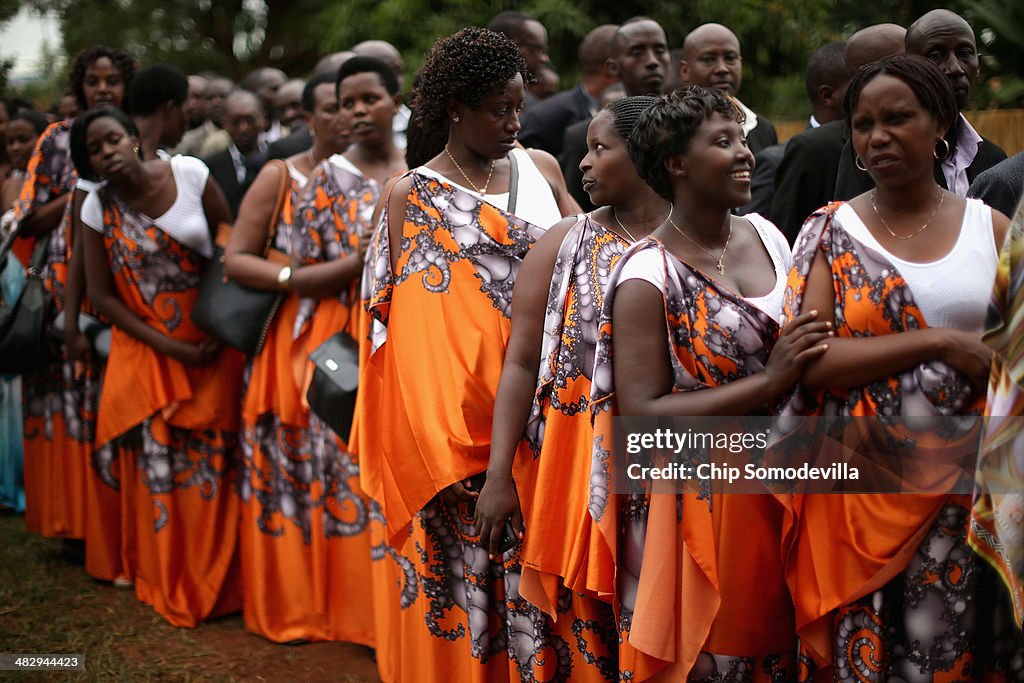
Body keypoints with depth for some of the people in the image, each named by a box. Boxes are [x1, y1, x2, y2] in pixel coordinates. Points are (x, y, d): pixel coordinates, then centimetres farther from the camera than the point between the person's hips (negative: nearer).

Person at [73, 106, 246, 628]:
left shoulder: (189, 173, -7)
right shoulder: (98, 209, -5)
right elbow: (102, 296, -3)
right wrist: (171, 349, -10)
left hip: (212, 337, 0)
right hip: (146, 346, 0)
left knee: (213, 458, 2)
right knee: (158, 460, 0)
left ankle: (215, 580, 17)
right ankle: (169, 582, 16)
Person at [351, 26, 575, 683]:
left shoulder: (541, 168, 10)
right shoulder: (412, 196, -1)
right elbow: (411, 328, -4)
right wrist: (442, 452, -11)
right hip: (466, 419, -3)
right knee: (466, 576, 0)